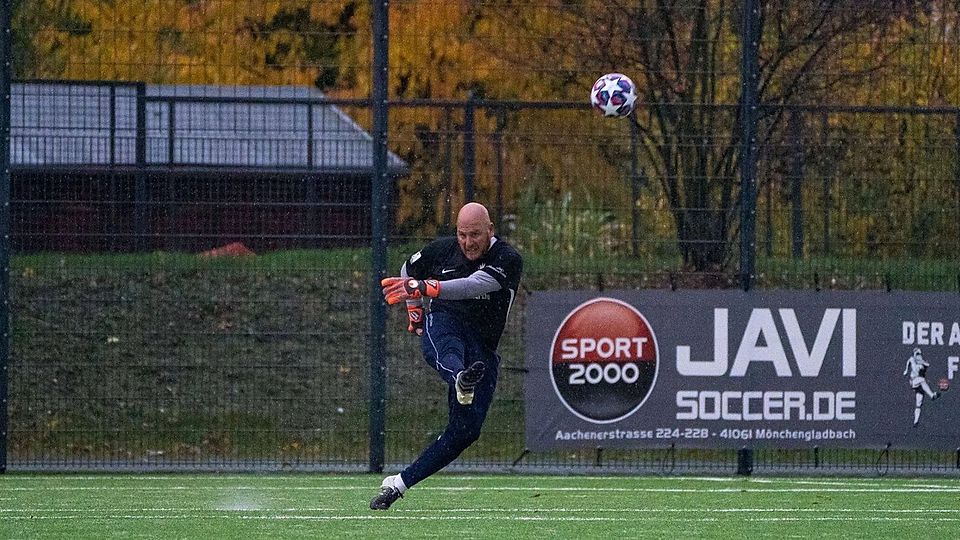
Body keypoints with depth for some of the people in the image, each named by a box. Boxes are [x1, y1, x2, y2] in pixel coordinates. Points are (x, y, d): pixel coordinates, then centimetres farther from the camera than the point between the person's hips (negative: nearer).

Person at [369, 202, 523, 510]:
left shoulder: (508, 260, -9)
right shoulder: (443, 250, 4)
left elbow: (474, 285, -28)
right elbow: (409, 269, 27)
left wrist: (424, 288, -40)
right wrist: (414, 312, 18)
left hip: (482, 348, 0)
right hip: (442, 326, 0)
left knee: (466, 430, -10)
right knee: (448, 350, -40)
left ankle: (399, 484, -1)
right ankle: (461, 382, -78)